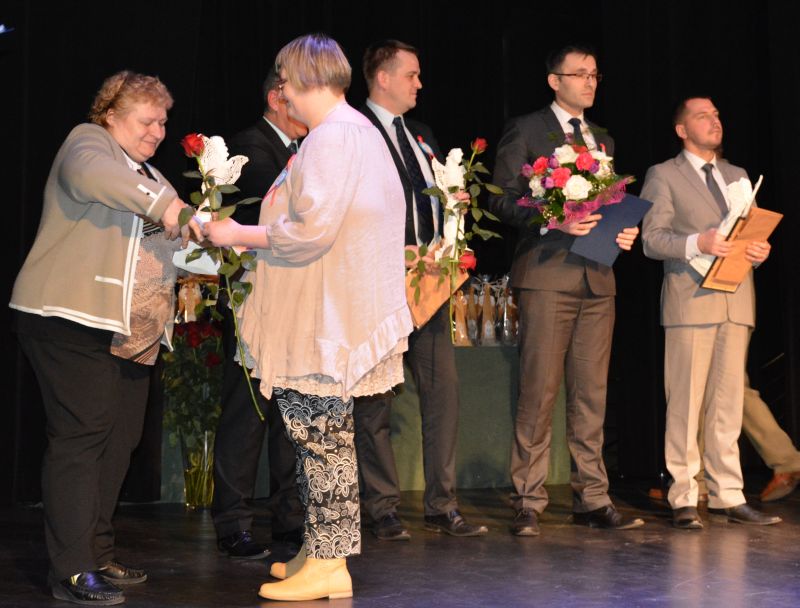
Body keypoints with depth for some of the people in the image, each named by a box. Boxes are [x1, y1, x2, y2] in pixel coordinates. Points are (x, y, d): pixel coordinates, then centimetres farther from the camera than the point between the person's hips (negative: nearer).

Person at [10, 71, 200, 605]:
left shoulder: (151, 178, 24)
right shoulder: (88, 142, 0)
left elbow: (164, 252, 29)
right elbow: (89, 173, -25)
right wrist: (165, 205, -25)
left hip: (131, 333, 8)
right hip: (72, 321, -8)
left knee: (120, 439, 8)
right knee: (81, 436, -10)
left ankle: (99, 556, 18)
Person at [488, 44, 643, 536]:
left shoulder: (603, 140, 22)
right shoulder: (525, 131, 3)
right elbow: (502, 198, -4)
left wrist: (623, 231, 3)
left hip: (598, 276, 6)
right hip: (548, 273, -6)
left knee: (592, 393, 7)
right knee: (539, 391, -6)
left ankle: (593, 499, 13)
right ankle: (529, 503, 1)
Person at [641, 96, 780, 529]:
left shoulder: (737, 176, 22)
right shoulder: (663, 176, 4)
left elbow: (750, 231, 23)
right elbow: (651, 239, -4)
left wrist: (759, 249, 1)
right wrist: (697, 243, -20)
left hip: (736, 300, 5)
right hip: (691, 299, -5)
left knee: (728, 403, 6)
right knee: (686, 402, -5)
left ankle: (727, 496, 11)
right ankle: (683, 498, 1)